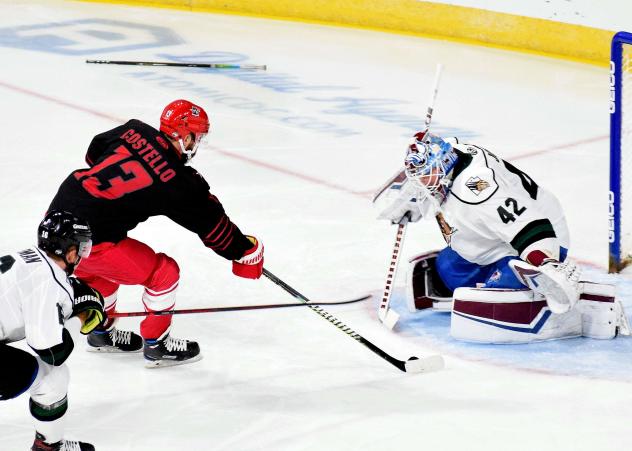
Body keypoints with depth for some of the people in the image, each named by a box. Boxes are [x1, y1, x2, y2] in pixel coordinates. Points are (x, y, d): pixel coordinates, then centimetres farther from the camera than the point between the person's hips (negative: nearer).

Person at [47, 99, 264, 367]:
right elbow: (212, 224, -1)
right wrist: (247, 251, 12)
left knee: (100, 269, 34)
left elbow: (94, 154, 23)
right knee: (164, 273, 6)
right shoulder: (177, 182, -11)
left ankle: (101, 332, 48)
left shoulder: (133, 132, 4)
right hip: (87, 241, -8)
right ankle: (157, 347, 18)